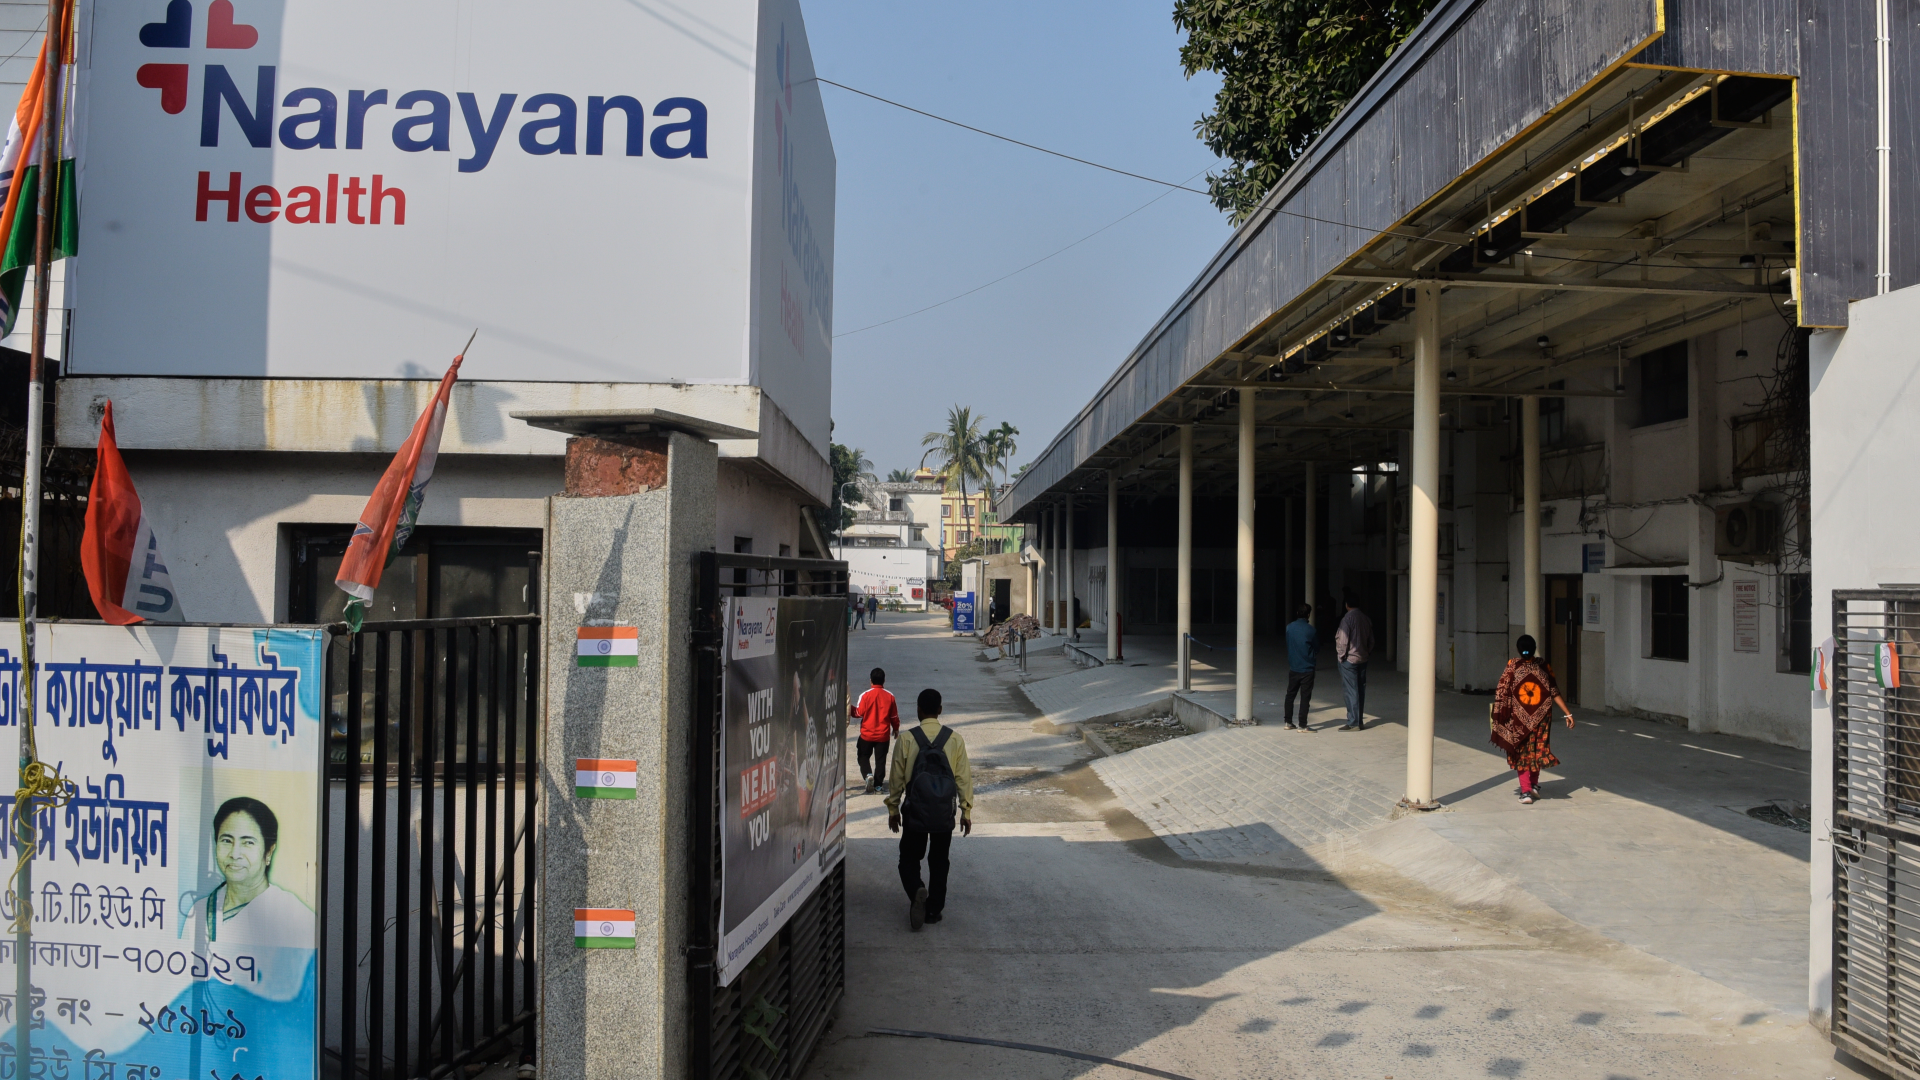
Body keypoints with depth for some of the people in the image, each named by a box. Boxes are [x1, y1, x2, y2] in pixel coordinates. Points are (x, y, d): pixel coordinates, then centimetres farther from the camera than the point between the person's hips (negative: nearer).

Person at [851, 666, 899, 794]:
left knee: (864, 757, 12)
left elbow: (858, 713, -8)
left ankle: (868, 775, -12)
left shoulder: (865, 695, -13)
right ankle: (878, 784, 11)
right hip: (883, 735, 2)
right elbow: (894, 716, 4)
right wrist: (896, 729, 21)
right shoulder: (889, 696, -4)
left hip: (867, 734, -2)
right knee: (880, 760, 11)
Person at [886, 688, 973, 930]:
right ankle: (934, 909, 17)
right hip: (944, 813, 2)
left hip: (915, 811, -2)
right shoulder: (955, 739, -3)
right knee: (939, 861, 17)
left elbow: (897, 778, -2)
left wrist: (893, 808, 10)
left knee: (909, 858, 10)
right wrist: (966, 810, 7)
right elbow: (963, 777, -1)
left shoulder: (906, 739, -7)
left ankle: (917, 891, -17)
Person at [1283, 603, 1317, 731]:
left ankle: (1288, 722, 18)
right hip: (1307, 668, -3)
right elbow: (1317, 649, 1)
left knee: (1290, 695, 15)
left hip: (1293, 668, 3)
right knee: (1305, 697, 1)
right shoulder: (1311, 630, -12)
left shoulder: (1289, 628, -2)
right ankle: (1302, 725, 1)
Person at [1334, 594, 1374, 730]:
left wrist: (1341, 656, -6)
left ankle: (1353, 723, -4)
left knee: (1351, 691, -4)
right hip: (1363, 659, 7)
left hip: (1349, 659, -7)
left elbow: (1342, 641, -17)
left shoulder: (1347, 618, -16)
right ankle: (1359, 720, 18)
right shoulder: (1366, 619, 6)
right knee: (1360, 690, 12)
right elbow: (1371, 640, 12)